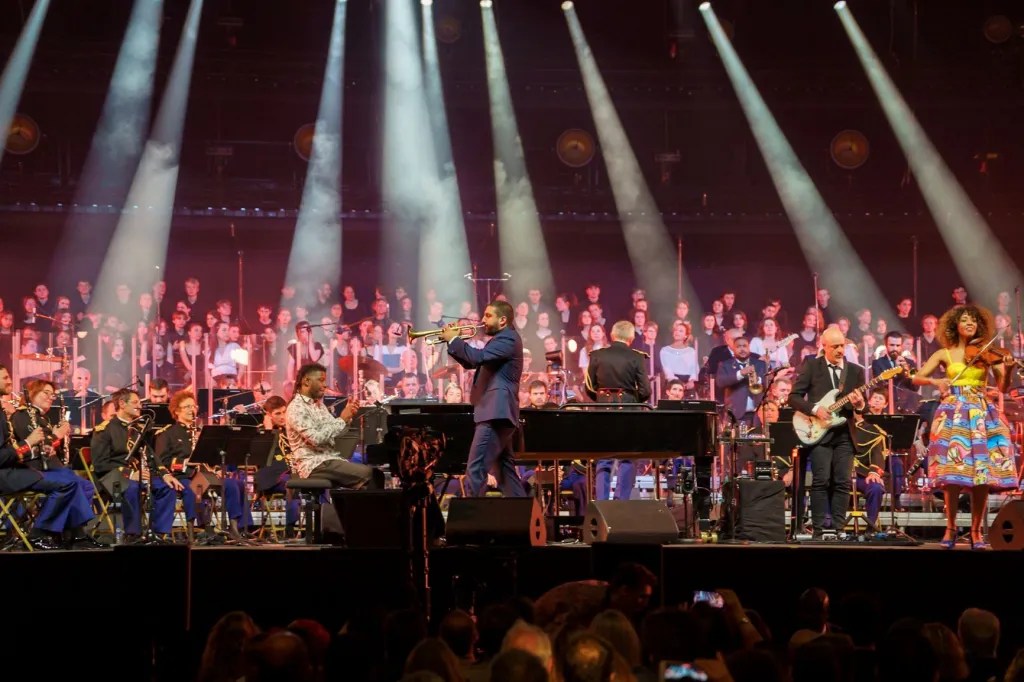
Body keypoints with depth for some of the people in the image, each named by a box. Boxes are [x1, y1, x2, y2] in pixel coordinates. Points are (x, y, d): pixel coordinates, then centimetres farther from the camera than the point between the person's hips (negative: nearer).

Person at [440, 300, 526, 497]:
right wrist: (453, 341, 10)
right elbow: (470, 363, 25)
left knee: (475, 469, -14)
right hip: (497, 412, 11)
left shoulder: (508, 338, -10)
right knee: (504, 470, 13)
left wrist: (453, 340, -12)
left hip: (496, 412, -11)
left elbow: (478, 357, -24)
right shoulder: (501, 340, 24)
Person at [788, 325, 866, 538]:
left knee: (843, 482, 0)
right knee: (821, 481, -8)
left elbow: (865, 406, 12)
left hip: (845, 433, 3)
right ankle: (819, 529, -6)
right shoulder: (811, 366, 3)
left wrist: (860, 404, -12)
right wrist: (814, 410, -15)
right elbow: (794, 396, -1)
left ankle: (838, 528, 3)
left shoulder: (856, 370, 12)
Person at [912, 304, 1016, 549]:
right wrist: (935, 381, -18)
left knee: (982, 474, -6)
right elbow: (917, 378, 3)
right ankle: (950, 529, 4)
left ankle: (976, 531, 4)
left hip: (982, 416, 1)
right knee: (953, 474, -9)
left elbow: (1003, 387, 0)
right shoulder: (945, 354, 8)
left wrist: (1008, 368, -20)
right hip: (953, 415, -1)